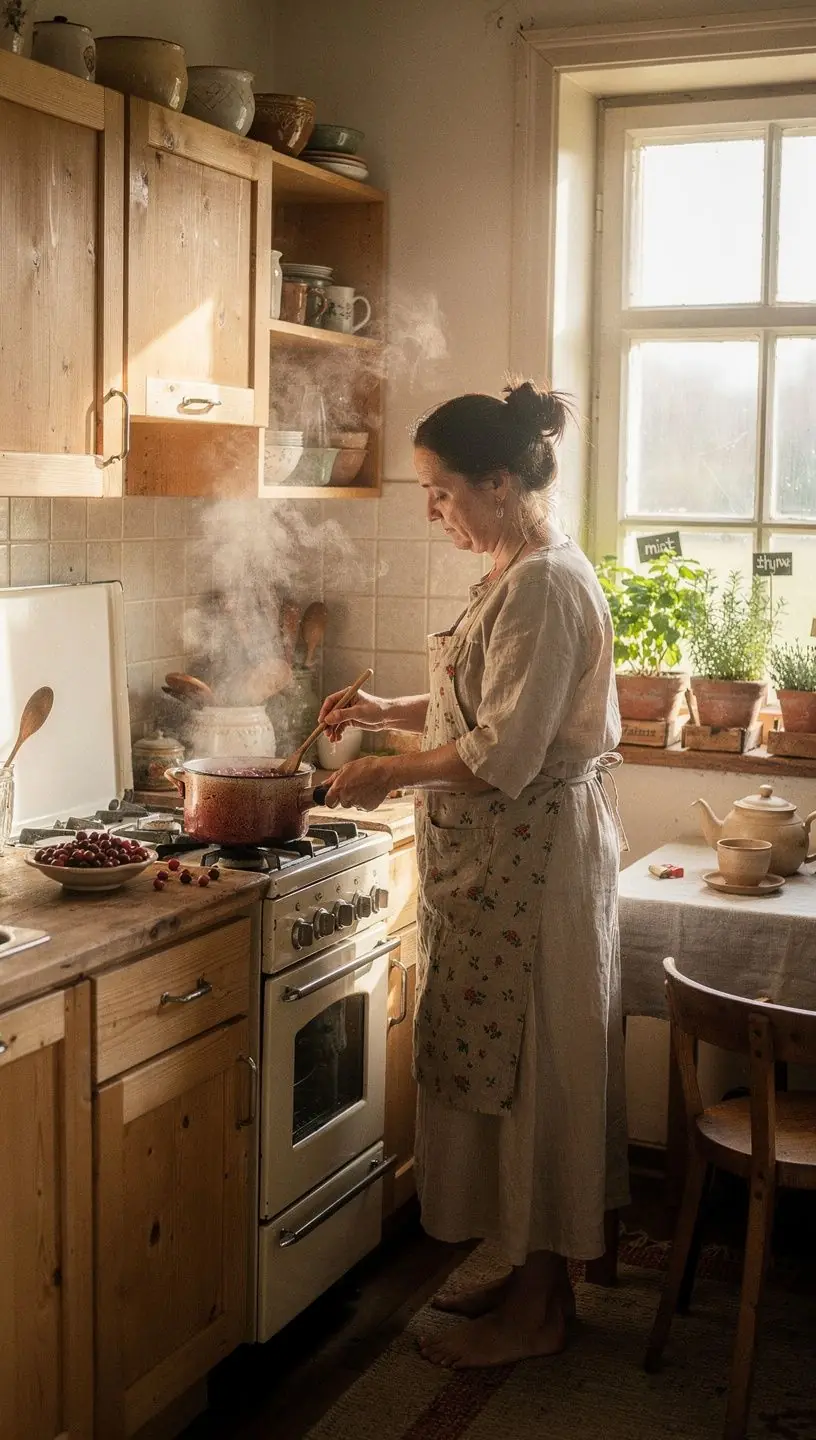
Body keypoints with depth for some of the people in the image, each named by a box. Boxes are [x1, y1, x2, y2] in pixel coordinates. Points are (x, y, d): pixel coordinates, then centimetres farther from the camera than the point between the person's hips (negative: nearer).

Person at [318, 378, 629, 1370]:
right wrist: (388, 711, 9)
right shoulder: (521, 573, 11)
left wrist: (393, 773, -11)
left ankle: (534, 1313, 16)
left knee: (528, 1073, 1)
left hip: (530, 859, -10)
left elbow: (504, 755, -23)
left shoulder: (543, 585, -20)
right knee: (515, 1071, 17)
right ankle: (534, 1274, 31)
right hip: (504, 855, 10)